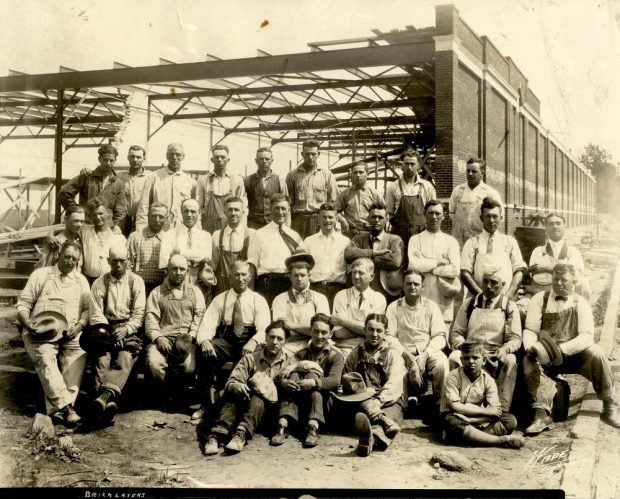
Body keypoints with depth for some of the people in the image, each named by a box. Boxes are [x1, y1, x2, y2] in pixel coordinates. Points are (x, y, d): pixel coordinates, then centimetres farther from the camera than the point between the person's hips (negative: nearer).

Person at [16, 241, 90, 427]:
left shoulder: (81, 280, 20)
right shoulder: (40, 275, 15)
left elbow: (88, 308, 11)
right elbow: (23, 304, 9)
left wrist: (79, 326, -10)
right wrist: (27, 323, -10)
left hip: (70, 333, 2)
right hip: (41, 331, -1)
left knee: (78, 355, -31)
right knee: (45, 357, -33)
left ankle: (57, 408, -38)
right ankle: (66, 407, -43)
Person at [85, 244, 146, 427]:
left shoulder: (136, 282, 9)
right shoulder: (100, 283, 13)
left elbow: (139, 314, 3)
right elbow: (96, 314, 5)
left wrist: (126, 329, -14)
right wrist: (103, 330, -13)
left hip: (130, 329, -1)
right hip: (106, 329, 1)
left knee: (124, 360, -31)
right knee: (102, 359, -29)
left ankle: (104, 395, -53)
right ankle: (108, 402, -48)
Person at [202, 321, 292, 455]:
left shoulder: (289, 361, 7)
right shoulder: (250, 358, 8)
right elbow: (231, 382, -1)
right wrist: (237, 386, -24)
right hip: (246, 402, 1)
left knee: (257, 400, -35)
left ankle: (241, 435, -53)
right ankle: (216, 435, -44)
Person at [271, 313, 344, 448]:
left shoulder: (335, 355, 5)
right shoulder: (301, 354, 16)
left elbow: (334, 381, -14)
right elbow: (284, 374, -1)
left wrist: (314, 382, -32)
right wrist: (283, 382, -25)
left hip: (323, 400, -2)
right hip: (298, 403, 2)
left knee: (312, 375, -25)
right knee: (294, 375, -21)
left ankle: (313, 427, -40)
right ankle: (283, 424, -36)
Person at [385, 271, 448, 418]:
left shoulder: (431, 306, 11)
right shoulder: (394, 307, 10)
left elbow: (439, 337, 2)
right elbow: (390, 336, 0)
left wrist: (424, 356, -14)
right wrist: (406, 355, -15)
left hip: (428, 352, 1)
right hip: (403, 352, 0)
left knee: (441, 363, -33)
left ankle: (439, 408, -17)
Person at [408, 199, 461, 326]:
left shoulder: (451, 241, 9)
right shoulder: (415, 240, 8)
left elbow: (455, 270, -4)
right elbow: (412, 264, -10)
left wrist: (425, 266, -4)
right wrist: (438, 261, -5)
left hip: (443, 301, 1)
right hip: (420, 300, 0)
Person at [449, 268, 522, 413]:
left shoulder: (510, 306, 11)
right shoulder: (469, 303, 16)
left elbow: (516, 338, 3)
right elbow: (456, 332, 15)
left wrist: (505, 349, -19)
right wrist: (463, 346, -8)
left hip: (497, 357, -1)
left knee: (510, 361, -34)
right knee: (454, 358, -31)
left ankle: (502, 410, -33)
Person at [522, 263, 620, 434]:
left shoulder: (580, 303, 0)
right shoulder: (540, 299, 3)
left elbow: (587, 336, -12)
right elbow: (530, 330, -2)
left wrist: (562, 349, -28)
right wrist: (531, 348, -24)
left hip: (573, 355, 0)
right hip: (544, 357, 0)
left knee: (596, 354, -27)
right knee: (529, 362, -30)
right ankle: (542, 415, -33)